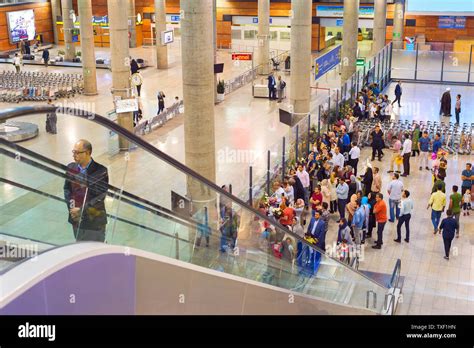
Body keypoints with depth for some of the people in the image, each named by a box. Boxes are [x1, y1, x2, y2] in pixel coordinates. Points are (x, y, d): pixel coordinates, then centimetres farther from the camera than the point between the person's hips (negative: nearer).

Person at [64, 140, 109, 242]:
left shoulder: (101, 171, -15)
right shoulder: (71, 167, 2)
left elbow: (100, 197, -17)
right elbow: (66, 188, 9)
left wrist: (81, 210, -18)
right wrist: (71, 206, -8)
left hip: (94, 221, -5)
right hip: (76, 219, 5)